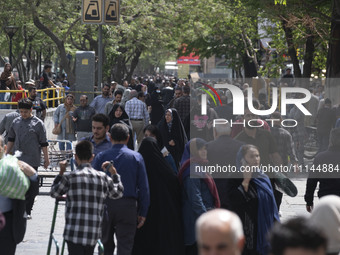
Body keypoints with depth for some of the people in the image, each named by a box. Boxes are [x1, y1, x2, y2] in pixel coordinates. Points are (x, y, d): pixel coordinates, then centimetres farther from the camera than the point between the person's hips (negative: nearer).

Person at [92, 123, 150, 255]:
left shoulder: (101, 156, 2)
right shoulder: (136, 157, 2)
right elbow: (144, 187, 0)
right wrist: (143, 213, 4)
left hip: (105, 205, 1)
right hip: (128, 206, -1)